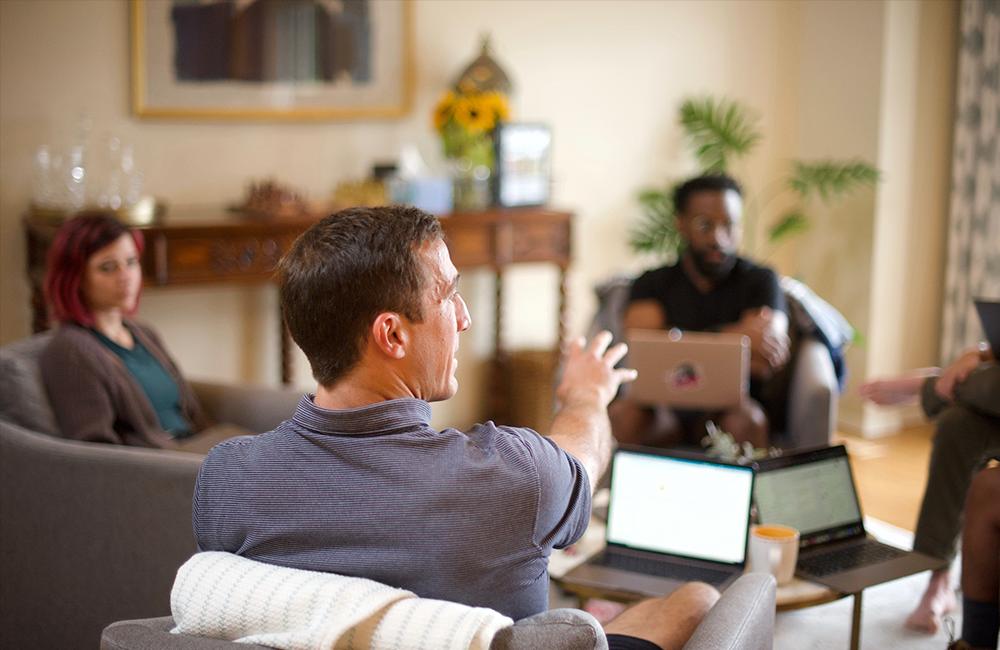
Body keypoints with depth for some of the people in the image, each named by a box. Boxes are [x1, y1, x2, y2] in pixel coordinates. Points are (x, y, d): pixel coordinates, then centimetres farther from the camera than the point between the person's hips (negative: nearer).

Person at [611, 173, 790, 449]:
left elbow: (765, 364, -9)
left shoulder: (760, 281, 6)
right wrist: (733, 336, -19)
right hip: (666, 408, 0)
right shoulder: (653, 283, 9)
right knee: (625, 414, -32)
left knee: (745, 420, -35)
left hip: (738, 408, 0)